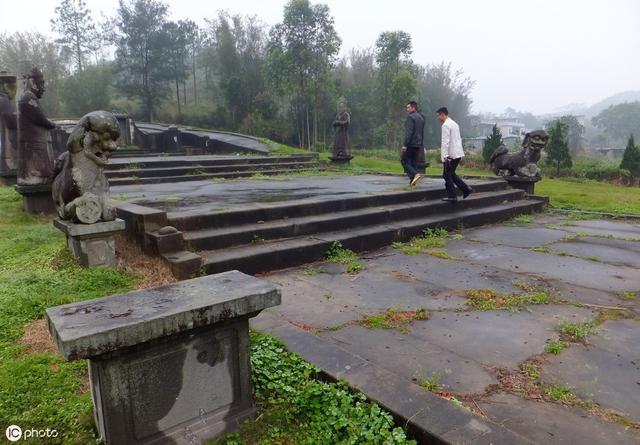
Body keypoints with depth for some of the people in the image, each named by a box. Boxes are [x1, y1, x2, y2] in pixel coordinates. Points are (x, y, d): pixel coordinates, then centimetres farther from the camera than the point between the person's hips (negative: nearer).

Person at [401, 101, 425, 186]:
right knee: (414, 162, 11)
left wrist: (405, 144, -21)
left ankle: (415, 174, -20)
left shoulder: (410, 117, -11)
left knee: (404, 161, -3)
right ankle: (412, 180, 10)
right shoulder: (421, 117, 17)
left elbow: (408, 132, -20)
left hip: (410, 144, -8)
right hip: (418, 145, 8)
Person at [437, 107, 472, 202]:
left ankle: (452, 196, 2)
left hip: (451, 154, -9)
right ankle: (466, 189, 12)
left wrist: (445, 156, -22)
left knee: (447, 175, 0)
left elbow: (445, 141, -19)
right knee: (451, 174, 18)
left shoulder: (446, 125, -12)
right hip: (458, 153, 9)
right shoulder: (454, 123, 18)